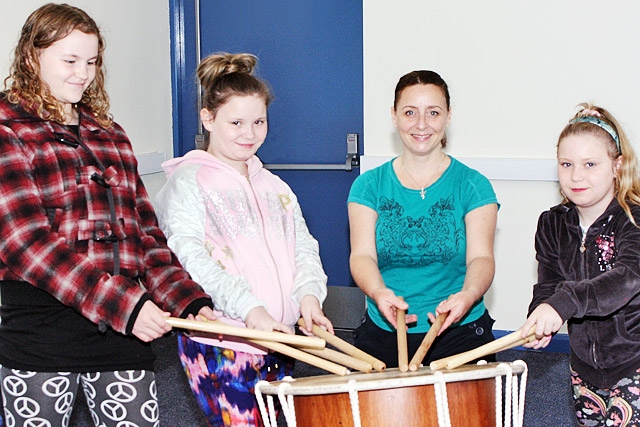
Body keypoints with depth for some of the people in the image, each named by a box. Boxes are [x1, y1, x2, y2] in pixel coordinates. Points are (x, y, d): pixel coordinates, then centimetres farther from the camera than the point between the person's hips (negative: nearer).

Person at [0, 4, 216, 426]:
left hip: (125, 328, 5)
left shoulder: (110, 136, 17)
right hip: (41, 333, -5)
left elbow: (144, 231, 13)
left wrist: (190, 300, -3)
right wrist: (121, 304, -21)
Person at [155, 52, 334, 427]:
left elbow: (303, 245, 12)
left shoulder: (274, 187, 18)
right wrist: (249, 308, -26)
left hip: (277, 337, 6)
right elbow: (189, 258, -15)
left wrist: (309, 294, -10)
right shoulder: (187, 182, -2)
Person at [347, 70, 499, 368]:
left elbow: (481, 256, -7)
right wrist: (378, 292, -26)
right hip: (383, 331, 1)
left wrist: (468, 295, -30)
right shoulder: (368, 186, 7)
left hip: (460, 331, -1)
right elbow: (362, 255, -4)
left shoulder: (473, 185, 3)